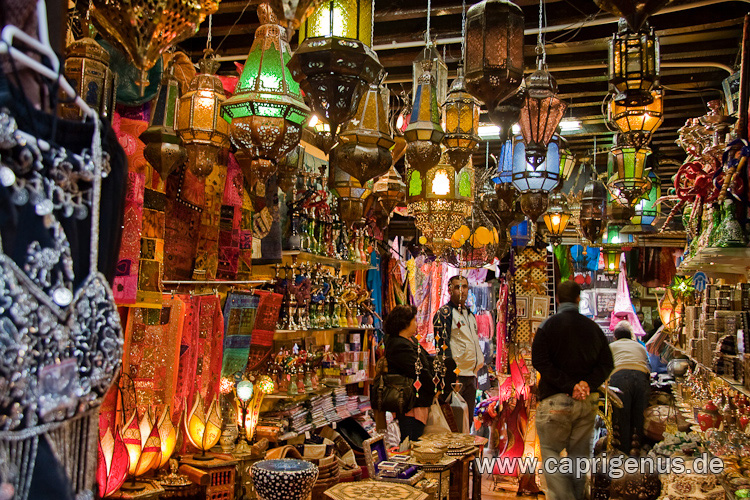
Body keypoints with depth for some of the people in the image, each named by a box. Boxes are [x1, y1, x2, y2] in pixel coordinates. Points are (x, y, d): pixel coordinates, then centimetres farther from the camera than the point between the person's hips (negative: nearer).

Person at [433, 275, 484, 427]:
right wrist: (450, 372, -20)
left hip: (471, 374, 8)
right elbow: (442, 343, -14)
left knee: (468, 419, 12)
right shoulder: (444, 313, -7)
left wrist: (479, 361, 20)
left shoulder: (470, 314, 19)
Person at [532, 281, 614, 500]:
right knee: (579, 455, 14)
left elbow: (540, 361, -14)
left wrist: (569, 385, -14)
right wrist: (589, 383, -6)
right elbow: (606, 363, 4)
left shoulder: (548, 325, -5)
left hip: (555, 400, -4)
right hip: (587, 402, 4)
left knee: (551, 453, 3)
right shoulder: (593, 327, 7)